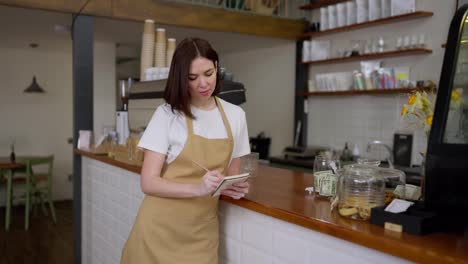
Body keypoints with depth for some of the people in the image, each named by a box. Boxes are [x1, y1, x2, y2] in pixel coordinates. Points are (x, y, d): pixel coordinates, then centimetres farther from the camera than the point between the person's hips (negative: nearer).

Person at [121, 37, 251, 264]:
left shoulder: (235, 115, 2)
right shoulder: (167, 114, -9)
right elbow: (148, 183, -13)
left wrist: (235, 187, -11)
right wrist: (197, 188, -28)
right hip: (161, 230, -2)